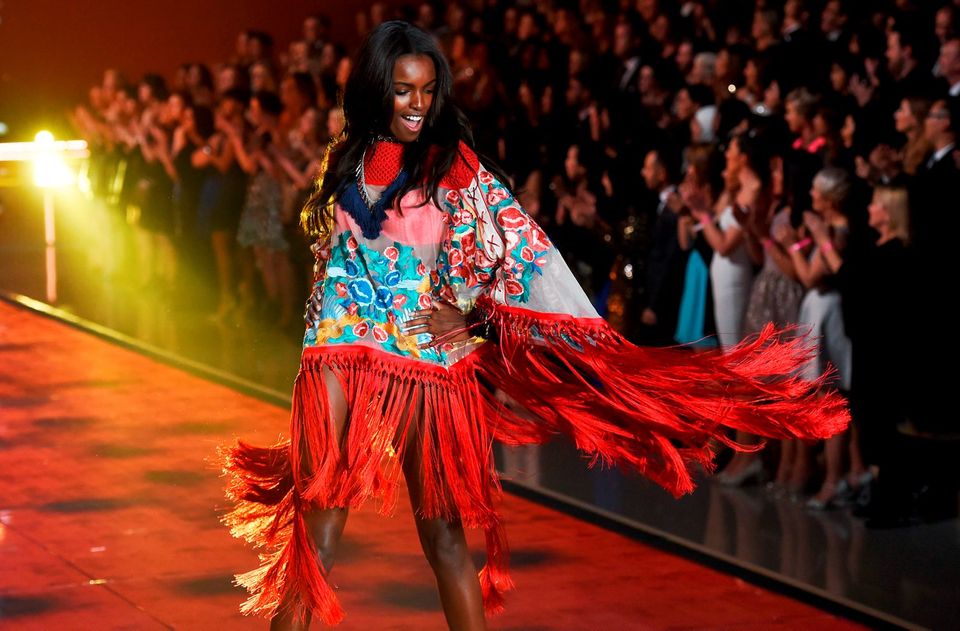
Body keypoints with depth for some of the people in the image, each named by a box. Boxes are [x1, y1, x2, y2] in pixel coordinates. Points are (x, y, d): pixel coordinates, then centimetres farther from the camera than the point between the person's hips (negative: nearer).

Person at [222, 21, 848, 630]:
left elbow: (524, 247, -5)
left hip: (427, 357, -2)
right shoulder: (347, 159, 11)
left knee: (443, 530, 2)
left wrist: (473, 316, -7)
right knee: (317, 532, -3)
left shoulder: (451, 161, 0)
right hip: (343, 351, 2)